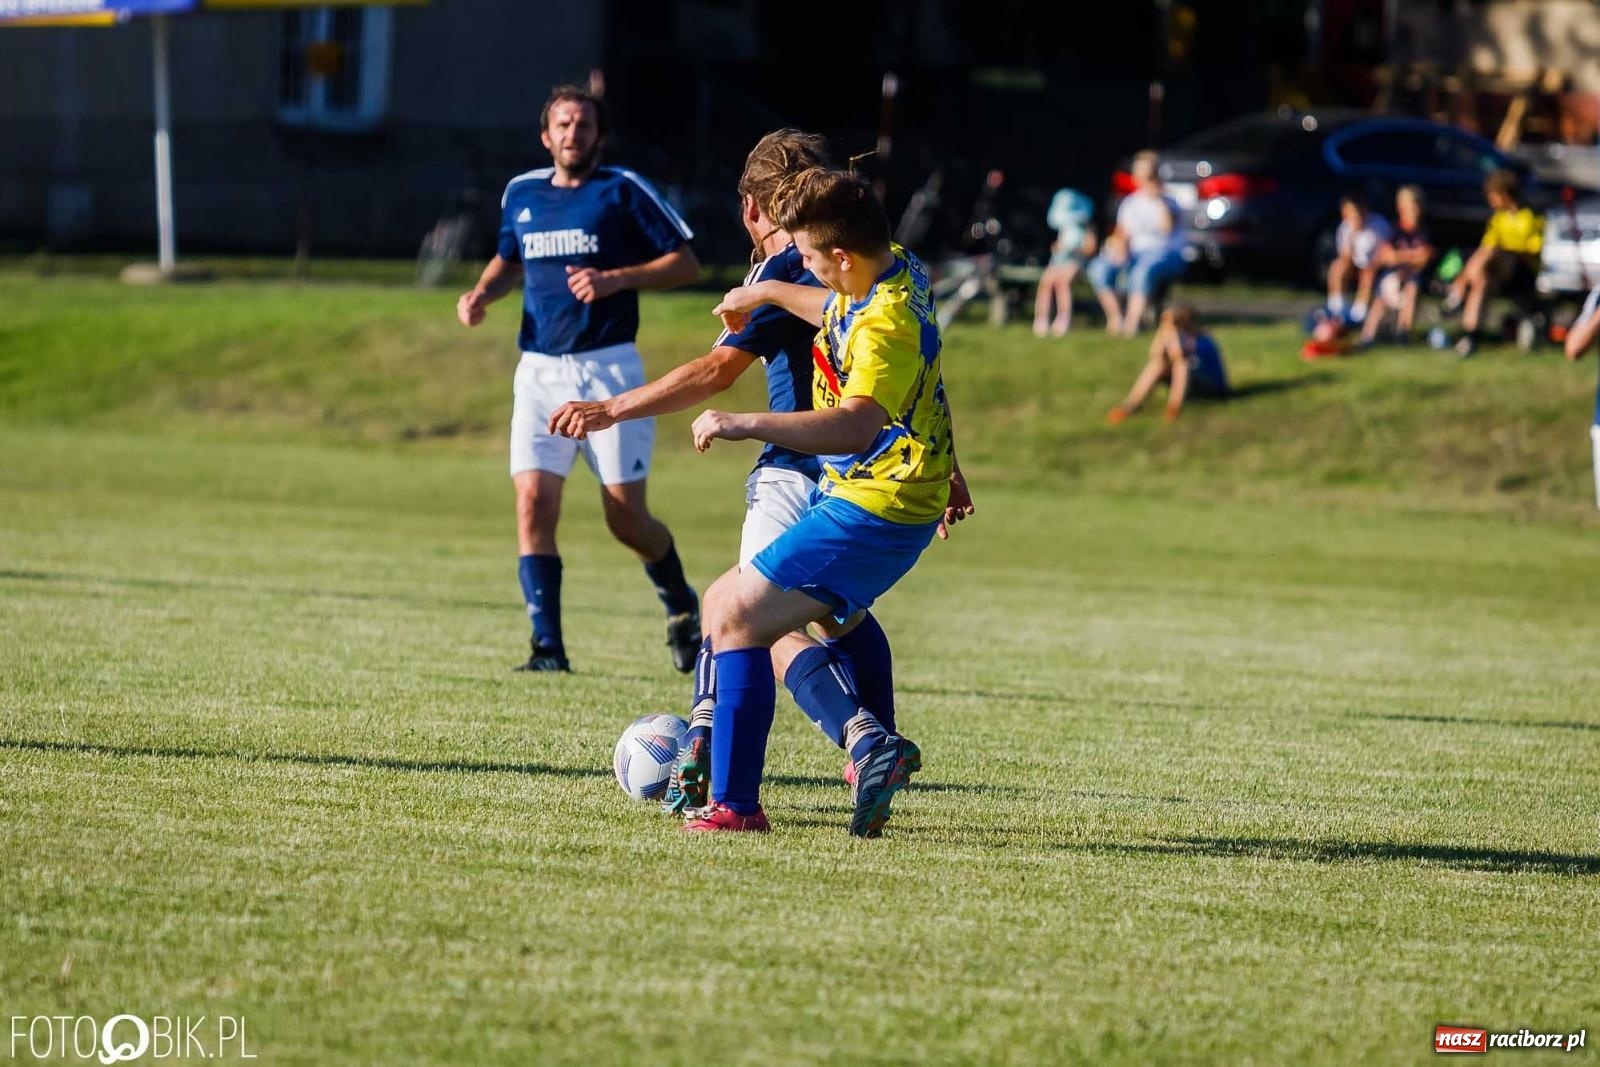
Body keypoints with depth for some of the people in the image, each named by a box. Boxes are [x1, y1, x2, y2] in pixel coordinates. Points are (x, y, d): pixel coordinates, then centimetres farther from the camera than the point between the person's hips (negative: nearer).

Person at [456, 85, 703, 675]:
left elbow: (686, 262, -3)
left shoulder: (623, 191, -3)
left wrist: (616, 280, -16)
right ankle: (548, 647, -9)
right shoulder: (521, 193, 11)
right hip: (540, 372, 4)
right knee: (533, 502, -12)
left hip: (609, 368, -4)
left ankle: (681, 604, 27)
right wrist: (481, 292, 7)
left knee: (626, 518, -2)